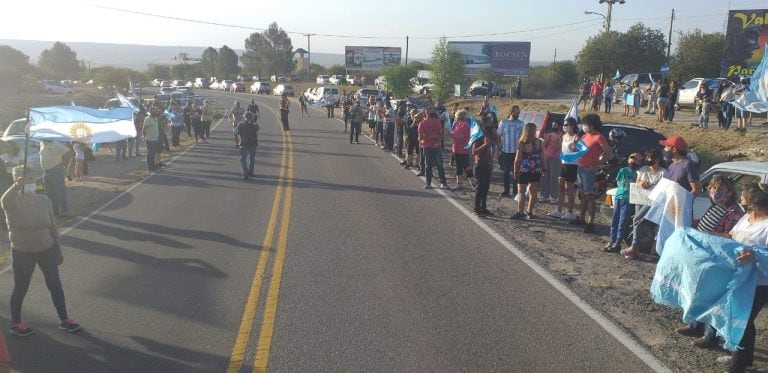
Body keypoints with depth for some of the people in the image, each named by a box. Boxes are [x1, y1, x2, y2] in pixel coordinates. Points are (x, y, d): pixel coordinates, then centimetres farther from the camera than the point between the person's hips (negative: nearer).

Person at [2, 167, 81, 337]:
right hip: (23, 253, -3)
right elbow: (4, 201, -39)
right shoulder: (14, 201, -12)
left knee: (55, 285, 6)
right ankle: (15, 323, 29)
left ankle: (64, 319, 18)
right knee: (21, 288, 10)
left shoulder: (44, 200, -1)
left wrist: (58, 249, 11)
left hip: (47, 250, 3)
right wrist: (16, 186, -57)